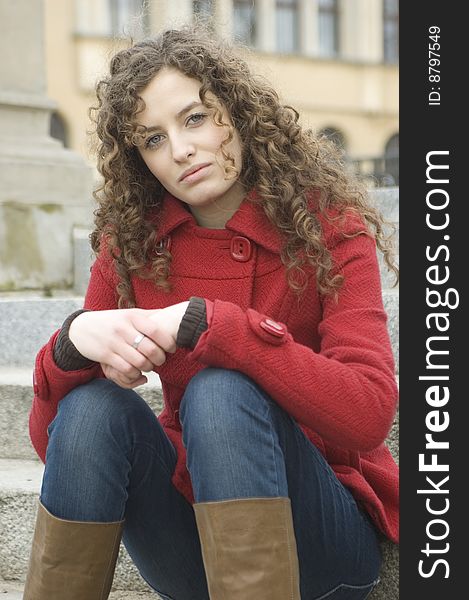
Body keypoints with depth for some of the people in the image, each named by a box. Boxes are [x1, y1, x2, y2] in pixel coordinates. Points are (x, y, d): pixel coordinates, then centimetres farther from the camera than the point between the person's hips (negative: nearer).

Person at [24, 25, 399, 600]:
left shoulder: (329, 228, -9)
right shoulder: (129, 247, -1)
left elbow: (369, 414, -25)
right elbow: (53, 443, -5)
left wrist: (203, 324, -30)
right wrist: (73, 341, -26)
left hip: (326, 538, -3)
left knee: (221, 391, -30)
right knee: (94, 403, -24)